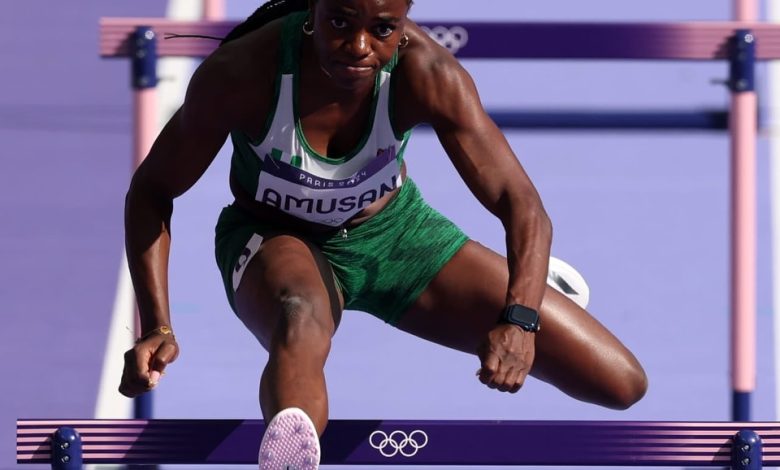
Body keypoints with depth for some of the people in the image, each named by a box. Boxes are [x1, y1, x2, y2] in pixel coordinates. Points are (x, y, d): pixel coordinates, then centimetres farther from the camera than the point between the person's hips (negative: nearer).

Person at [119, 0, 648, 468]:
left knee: (621, 382, -2)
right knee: (302, 317, -43)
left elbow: (521, 203, -25)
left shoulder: (427, 74, -28)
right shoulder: (241, 72, -30)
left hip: (394, 231, 2)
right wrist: (157, 327, -29)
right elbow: (152, 190, -17)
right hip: (275, 239, -2)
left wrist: (519, 320, -43)